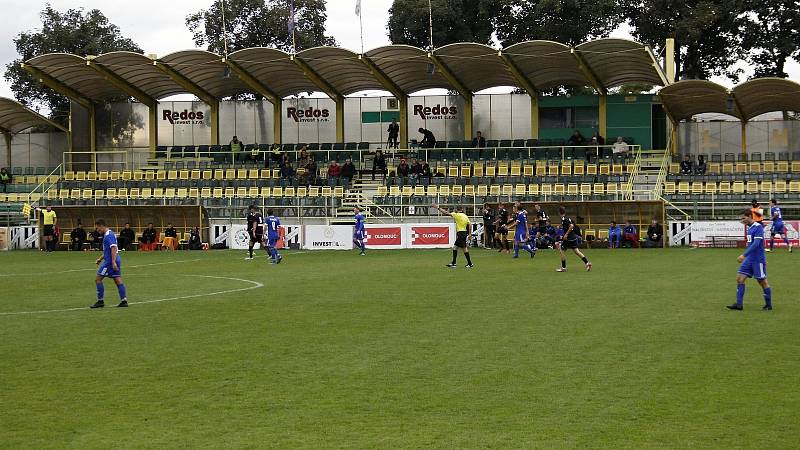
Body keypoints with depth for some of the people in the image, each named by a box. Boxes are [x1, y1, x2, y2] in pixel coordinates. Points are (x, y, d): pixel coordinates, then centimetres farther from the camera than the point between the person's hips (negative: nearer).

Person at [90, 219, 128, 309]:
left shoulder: (108, 235, -14)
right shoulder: (109, 234, 18)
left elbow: (113, 248, -24)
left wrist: (113, 262, -28)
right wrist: (100, 259, 29)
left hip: (110, 261, -10)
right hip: (116, 261, 10)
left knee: (98, 279, -2)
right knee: (118, 280, 7)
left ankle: (100, 301, 1)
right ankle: (124, 301, 4)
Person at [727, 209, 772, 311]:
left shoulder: (758, 227, -16)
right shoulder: (749, 228, 11)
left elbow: (756, 244, -25)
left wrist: (744, 255, -29)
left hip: (758, 260, -8)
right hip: (749, 259, 8)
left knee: (762, 281, 2)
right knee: (739, 278, -1)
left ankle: (768, 305, 15)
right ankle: (739, 304, -2)